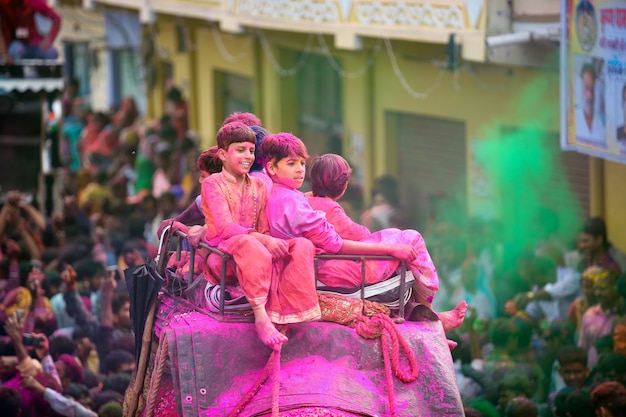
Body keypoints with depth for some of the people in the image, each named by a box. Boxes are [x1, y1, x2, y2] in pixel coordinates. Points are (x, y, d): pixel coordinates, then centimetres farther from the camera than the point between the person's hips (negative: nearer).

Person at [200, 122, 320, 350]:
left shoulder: (258, 186, 17)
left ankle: (278, 315, -31)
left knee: (302, 246, -20)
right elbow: (224, 227, -16)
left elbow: (264, 229, 15)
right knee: (248, 244, -41)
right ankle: (260, 316, -42)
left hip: (259, 249, 6)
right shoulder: (212, 184, -1)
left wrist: (268, 241, -10)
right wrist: (258, 237, -28)